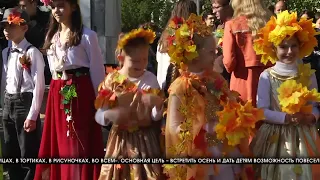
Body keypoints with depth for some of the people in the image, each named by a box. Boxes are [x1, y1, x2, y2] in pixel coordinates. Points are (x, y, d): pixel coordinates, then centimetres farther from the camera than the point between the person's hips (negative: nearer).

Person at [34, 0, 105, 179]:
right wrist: (57, 91, 12)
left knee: (80, 145, -3)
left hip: (80, 93, -6)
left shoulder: (87, 35, -5)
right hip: (58, 94, 6)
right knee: (59, 144, 9)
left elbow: (97, 71, -5)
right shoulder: (51, 37, 15)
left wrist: (99, 101, -6)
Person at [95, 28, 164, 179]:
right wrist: (110, 115, -23)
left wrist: (158, 104, -28)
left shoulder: (150, 80, -5)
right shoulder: (111, 80, -3)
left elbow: (157, 116, -8)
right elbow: (99, 116, -2)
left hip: (145, 139, -1)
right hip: (120, 139, 1)